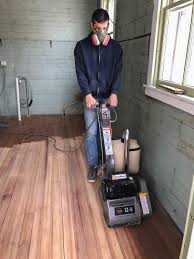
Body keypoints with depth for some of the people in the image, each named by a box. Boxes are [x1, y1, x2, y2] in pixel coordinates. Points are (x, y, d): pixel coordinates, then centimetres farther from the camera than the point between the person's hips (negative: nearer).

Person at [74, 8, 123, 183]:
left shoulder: (115, 47, 3)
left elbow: (118, 72, -1)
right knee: (91, 133, 0)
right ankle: (93, 165, 13)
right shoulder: (82, 46, 0)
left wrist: (114, 93, -14)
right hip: (91, 97, -1)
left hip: (108, 96, 1)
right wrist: (88, 94, -15)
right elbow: (80, 72, -5)